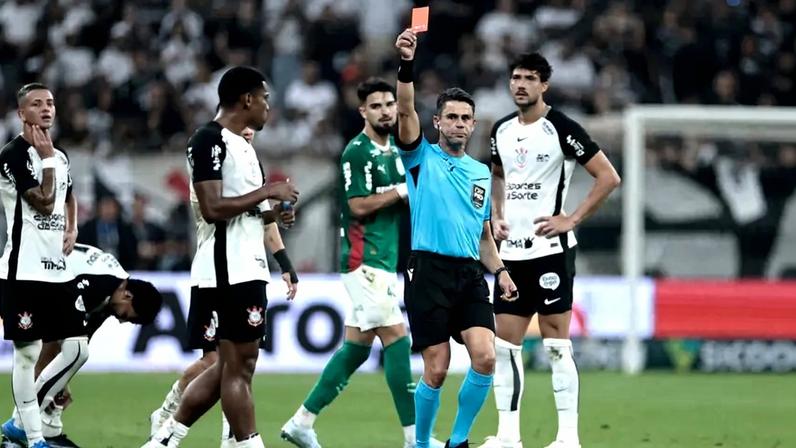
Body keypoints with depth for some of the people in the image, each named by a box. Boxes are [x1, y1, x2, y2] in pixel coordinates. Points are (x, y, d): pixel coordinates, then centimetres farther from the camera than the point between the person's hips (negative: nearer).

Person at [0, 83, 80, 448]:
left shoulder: (60, 156, 14)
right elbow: (44, 202, -17)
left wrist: (72, 230, 12)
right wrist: (47, 159, -10)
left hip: (57, 268, 8)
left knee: (75, 347, 7)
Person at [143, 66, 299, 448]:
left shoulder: (242, 145, 18)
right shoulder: (209, 140, -12)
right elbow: (212, 209, -20)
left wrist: (273, 212, 8)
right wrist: (266, 192, -14)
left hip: (247, 270, 10)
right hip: (226, 272, -10)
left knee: (231, 366, 12)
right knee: (238, 366, -6)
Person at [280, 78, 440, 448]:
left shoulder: (394, 151, 16)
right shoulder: (357, 152, -11)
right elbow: (358, 206, -18)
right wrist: (401, 190, -14)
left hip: (385, 262, 9)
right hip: (364, 261, -9)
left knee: (356, 347, 10)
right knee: (396, 339, -11)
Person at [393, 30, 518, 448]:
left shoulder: (481, 172, 18)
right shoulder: (422, 157, 4)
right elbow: (406, 112, -14)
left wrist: (500, 271, 9)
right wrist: (406, 66, -28)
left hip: (470, 274, 4)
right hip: (429, 272, -4)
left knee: (485, 356, -14)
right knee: (436, 369, -6)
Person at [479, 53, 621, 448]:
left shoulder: (560, 128, -9)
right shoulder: (501, 130, 11)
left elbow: (608, 177, -9)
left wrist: (572, 220, -13)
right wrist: (496, 216, 12)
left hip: (550, 250, -7)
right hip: (511, 252, 7)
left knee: (556, 345, -6)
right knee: (505, 345, 5)